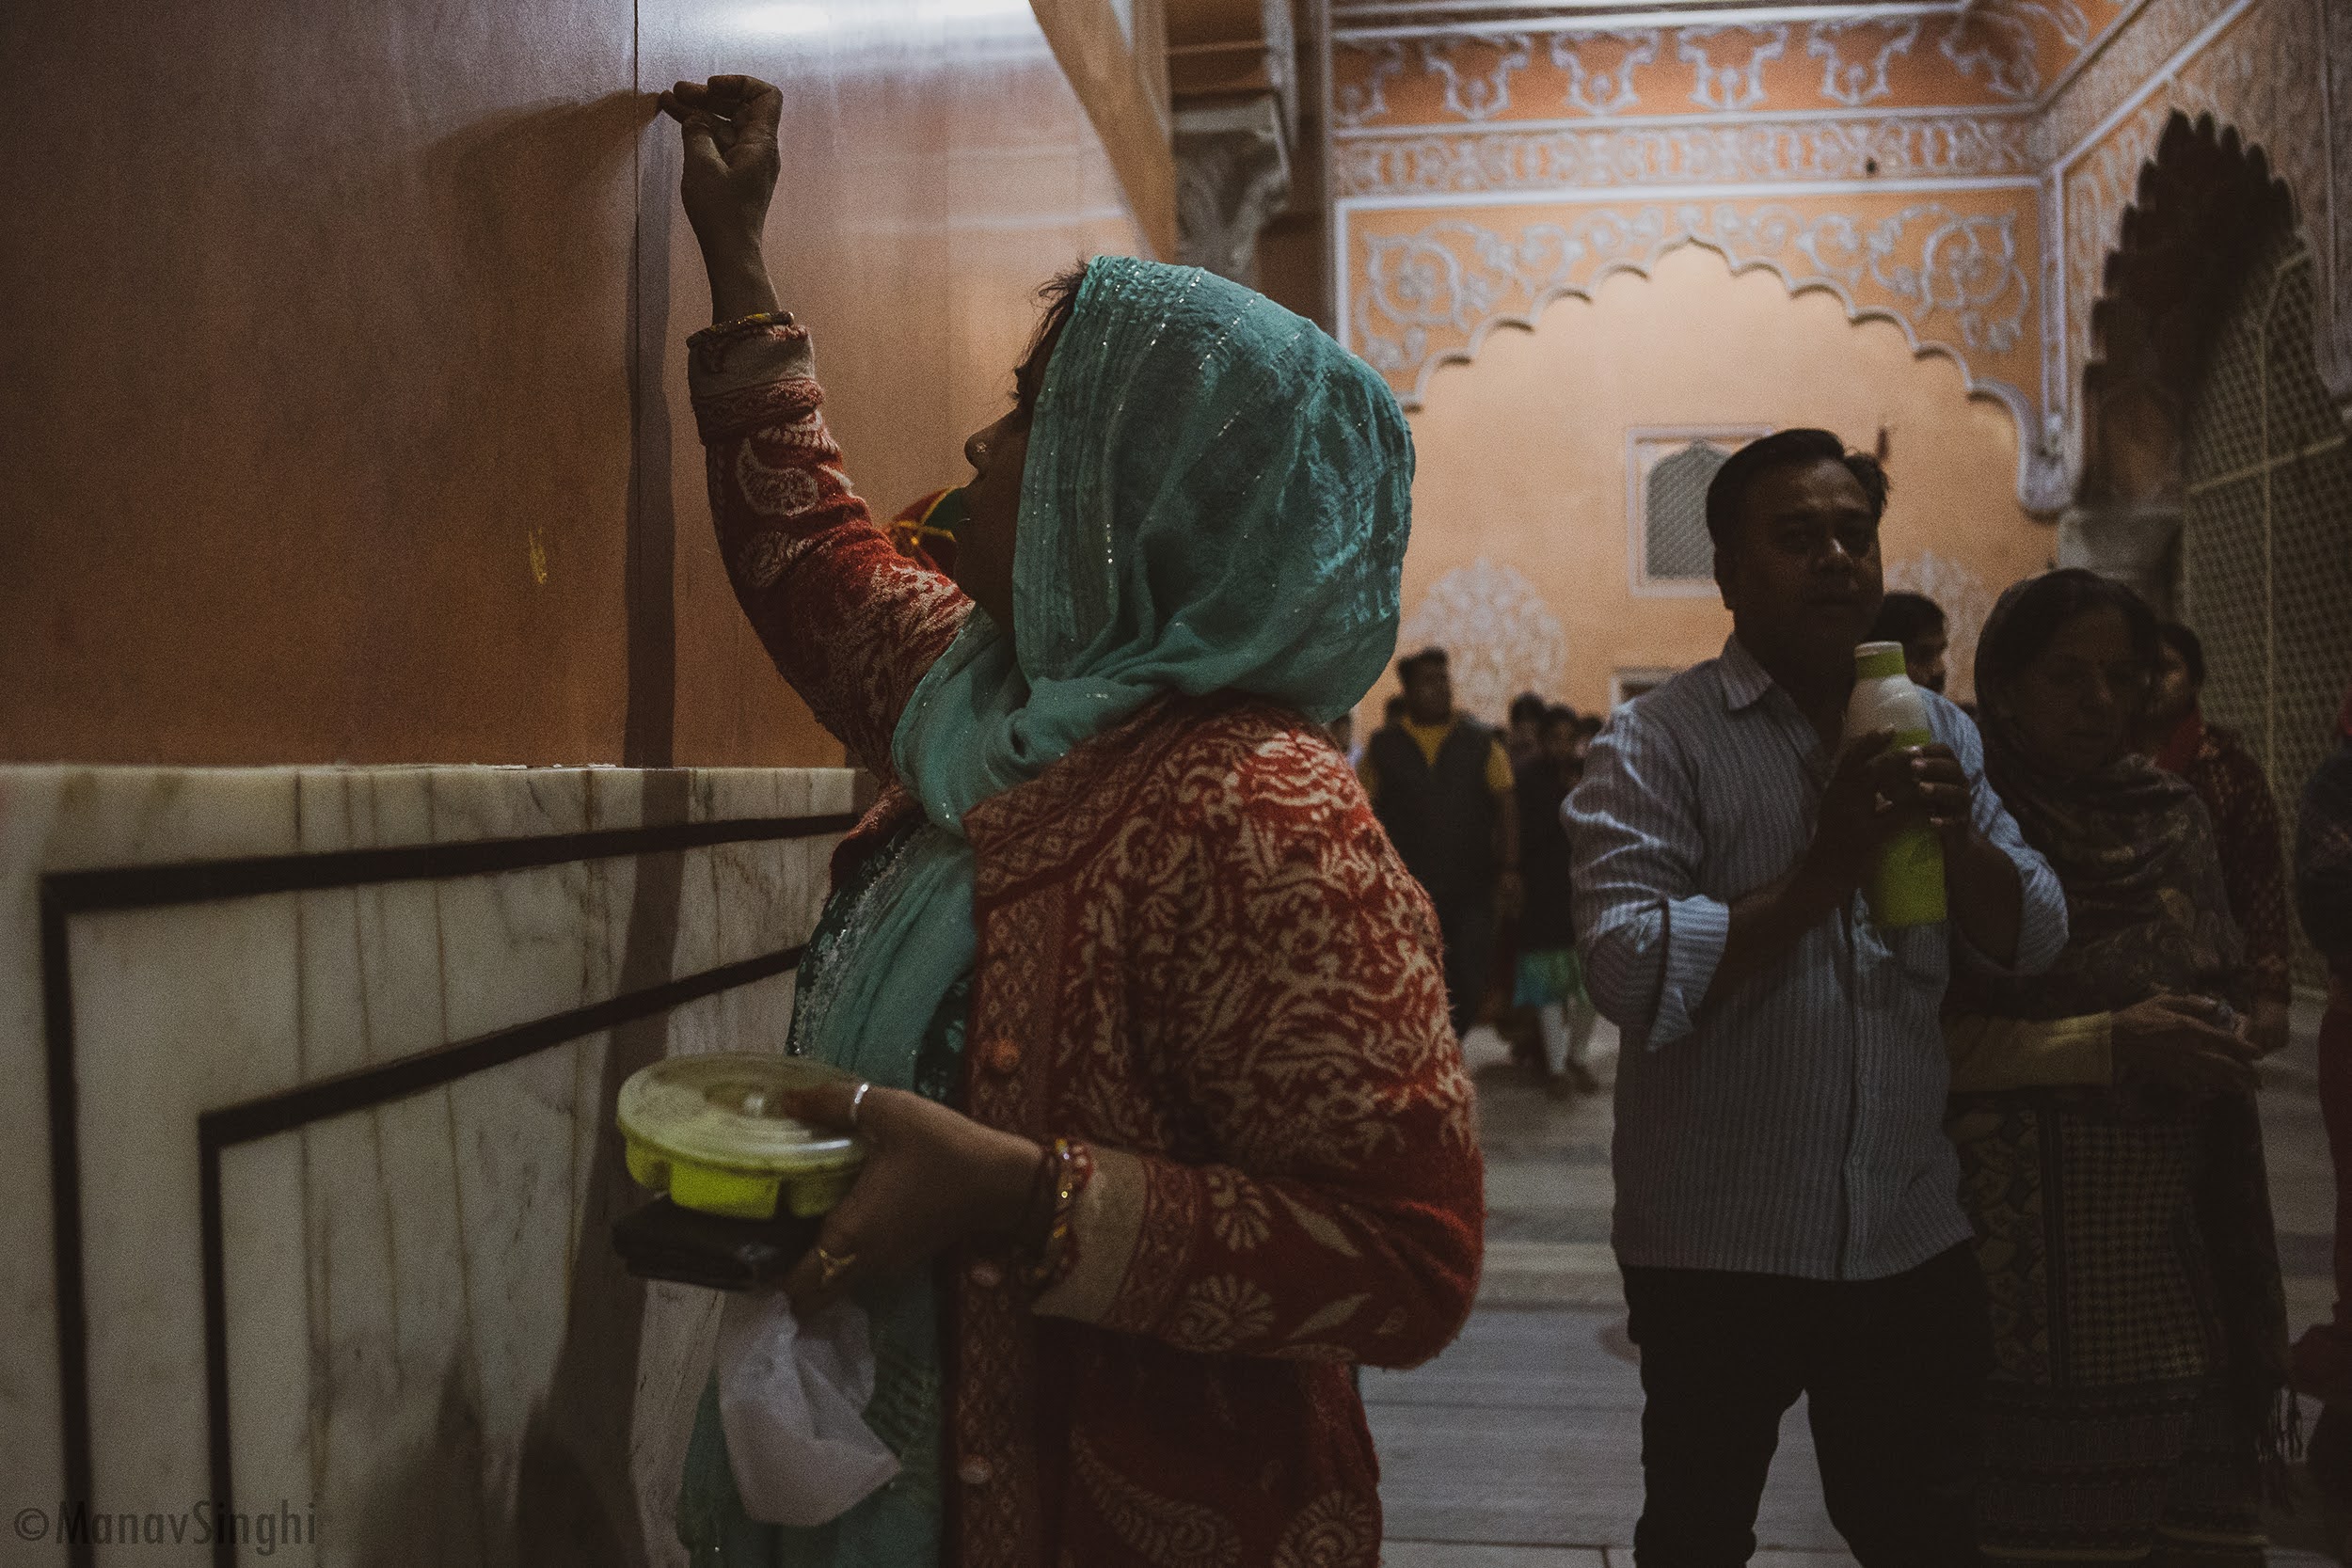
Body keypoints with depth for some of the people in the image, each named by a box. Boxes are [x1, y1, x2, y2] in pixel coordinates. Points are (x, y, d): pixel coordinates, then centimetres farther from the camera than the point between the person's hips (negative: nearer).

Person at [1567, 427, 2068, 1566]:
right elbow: (1628, 968, -22)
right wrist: (1821, 876, -25)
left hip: (1912, 1243, 4)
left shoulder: (1937, 733, 8)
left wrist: (1956, 839, -14)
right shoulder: (1657, 740, -10)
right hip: (1716, 1249, -4)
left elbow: (2033, 939, 4)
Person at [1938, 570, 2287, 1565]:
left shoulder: (2174, 817, 13)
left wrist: (2220, 1039, 8)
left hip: (2186, 1231, 5)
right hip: (2033, 1235, -5)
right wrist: (2105, 1043, -16)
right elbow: (1925, 1038, -11)